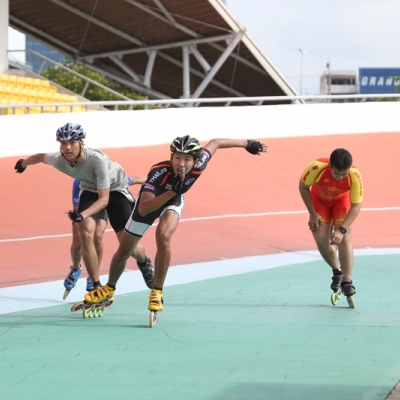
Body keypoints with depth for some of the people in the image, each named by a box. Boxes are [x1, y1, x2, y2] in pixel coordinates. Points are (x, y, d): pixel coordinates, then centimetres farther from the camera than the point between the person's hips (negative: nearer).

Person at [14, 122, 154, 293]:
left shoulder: (98, 160, -40)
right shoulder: (58, 160, -26)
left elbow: (104, 199, -36)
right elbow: (41, 157, 0)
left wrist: (82, 215, -51)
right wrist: (23, 163, 19)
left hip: (115, 189, -4)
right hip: (90, 190, 4)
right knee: (85, 233, -21)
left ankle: (144, 261, 33)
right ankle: (97, 287, -8)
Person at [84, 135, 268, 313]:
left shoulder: (198, 166, -33)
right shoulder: (159, 171, -43)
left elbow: (215, 143, -13)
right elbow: (143, 209, -51)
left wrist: (247, 143, -2)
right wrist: (173, 190, -61)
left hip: (173, 201, 1)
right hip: (150, 199, -1)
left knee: (163, 236, -29)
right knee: (124, 251, 11)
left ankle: (157, 293, -14)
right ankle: (109, 288, 39)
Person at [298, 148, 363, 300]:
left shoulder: (355, 176, -37)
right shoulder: (316, 168, -38)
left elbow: (356, 206, -28)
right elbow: (303, 187, -16)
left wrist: (342, 229, -38)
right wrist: (313, 213, -15)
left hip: (342, 200, -1)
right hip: (319, 199, 1)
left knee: (344, 238, -17)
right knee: (321, 239, -11)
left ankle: (347, 281, -9)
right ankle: (337, 271, 15)